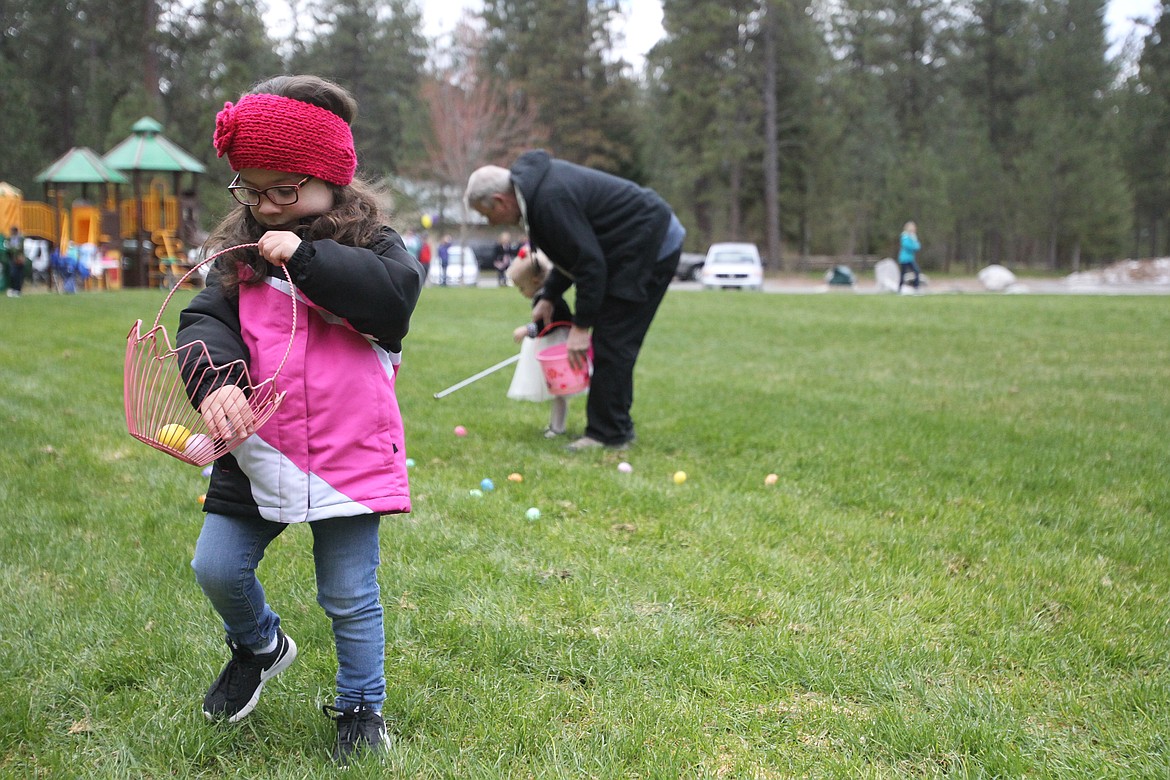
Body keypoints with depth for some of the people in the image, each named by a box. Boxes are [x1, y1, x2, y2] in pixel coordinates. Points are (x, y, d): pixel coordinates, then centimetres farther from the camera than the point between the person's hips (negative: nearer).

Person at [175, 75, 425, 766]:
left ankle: (361, 708, 26)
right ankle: (260, 645, 38)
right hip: (258, 449, 4)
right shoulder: (242, 251, 7)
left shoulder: (369, 242, -3)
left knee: (349, 596, 5)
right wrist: (214, 379, -26)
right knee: (217, 567, 6)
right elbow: (206, 322, -4)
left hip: (348, 455, -4)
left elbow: (398, 292, -24)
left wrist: (305, 256, -23)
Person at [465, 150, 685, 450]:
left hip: (650, 248, -11)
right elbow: (574, 250, 17)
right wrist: (548, 297, 11)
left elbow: (590, 262, -25)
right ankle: (617, 427, 19)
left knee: (611, 345, -9)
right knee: (613, 345, 13)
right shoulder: (537, 183, 6)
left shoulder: (551, 200, -26)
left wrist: (582, 325, -18)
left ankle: (607, 434, -3)